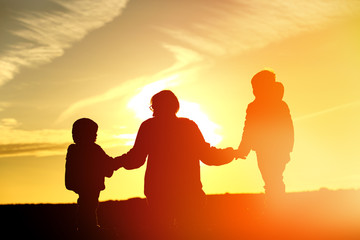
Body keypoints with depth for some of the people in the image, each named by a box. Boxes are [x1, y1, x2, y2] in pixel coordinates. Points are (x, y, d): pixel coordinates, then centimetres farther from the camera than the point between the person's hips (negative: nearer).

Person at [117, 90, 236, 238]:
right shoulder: (189, 126, 5)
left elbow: (136, 159, 1)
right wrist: (230, 153, 21)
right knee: (189, 231, 6)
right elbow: (207, 156, 5)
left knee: (161, 231, 7)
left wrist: (120, 162, 22)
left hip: (158, 192, 0)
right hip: (188, 191, 1)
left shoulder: (148, 126, 3)